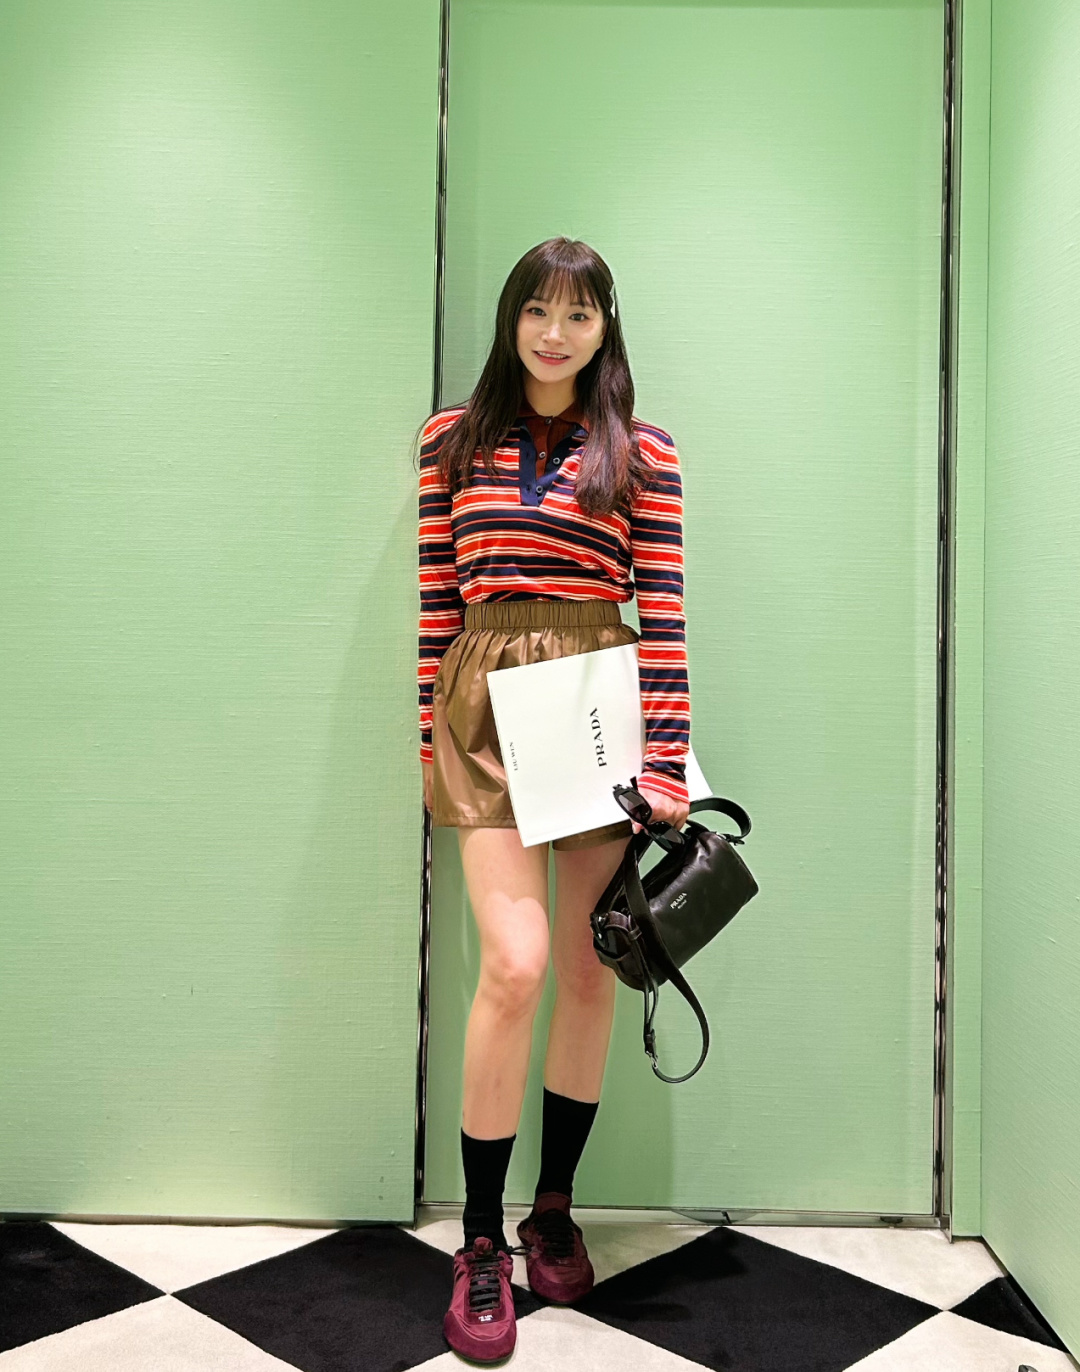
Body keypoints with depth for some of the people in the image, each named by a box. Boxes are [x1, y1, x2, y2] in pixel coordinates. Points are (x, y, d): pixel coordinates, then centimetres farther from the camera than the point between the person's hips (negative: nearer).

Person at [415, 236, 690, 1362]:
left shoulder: (642, 455, 6)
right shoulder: (453, 440, 10)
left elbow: (663, 615, 0)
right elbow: (437, 598, 9)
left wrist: (665, 764, -6)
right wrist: (427, 740, 6)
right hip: (485, 702, 0)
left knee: (587, 966, 6)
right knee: (515, 962, -12)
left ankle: (553, 1209, 27)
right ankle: (480, 1243, 7)